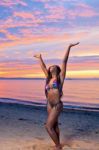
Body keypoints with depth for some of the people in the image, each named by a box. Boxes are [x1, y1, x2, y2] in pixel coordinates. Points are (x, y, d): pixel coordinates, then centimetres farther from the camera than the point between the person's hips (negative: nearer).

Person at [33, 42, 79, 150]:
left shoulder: (60, 77, -7)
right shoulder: (49, 78, 6)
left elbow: (64, 62, -11)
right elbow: (43, 67, 19)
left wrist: (69, 47, -14)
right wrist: (40, 57, 32)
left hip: (57, 105, -6)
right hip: (49, 105, 6)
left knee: (48, 126, -9)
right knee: (54, 126, 16)